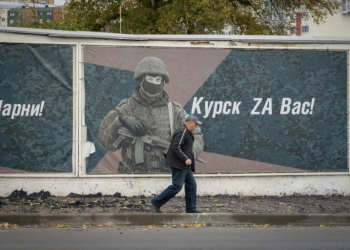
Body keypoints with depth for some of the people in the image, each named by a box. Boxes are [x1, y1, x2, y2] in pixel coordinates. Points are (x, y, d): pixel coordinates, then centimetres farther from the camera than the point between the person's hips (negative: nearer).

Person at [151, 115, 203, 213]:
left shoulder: (187, 132, 18)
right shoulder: (182, 132, -16)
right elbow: (176, 147, -24)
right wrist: (185, 159, -25)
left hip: (185, 166, 11)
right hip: (178, 165, -11)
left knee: (191, 184, 9)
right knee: (177, 186, -10)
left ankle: (191, 209, 12)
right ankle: (157, 202, -4)